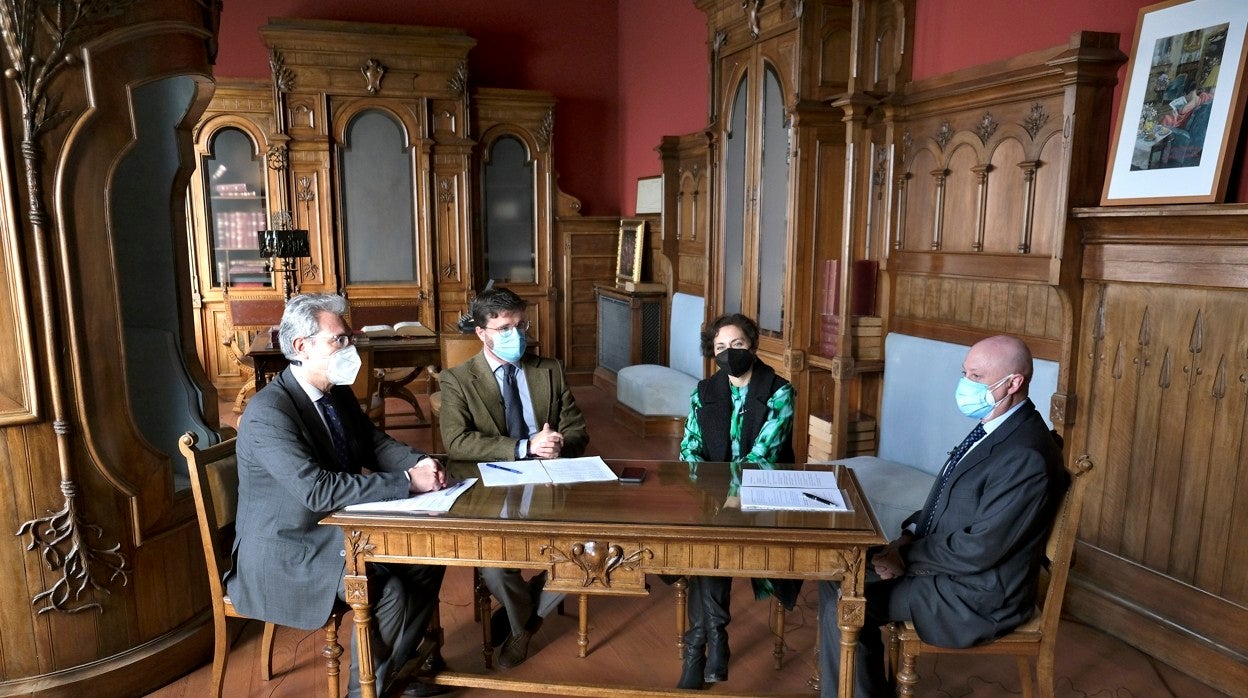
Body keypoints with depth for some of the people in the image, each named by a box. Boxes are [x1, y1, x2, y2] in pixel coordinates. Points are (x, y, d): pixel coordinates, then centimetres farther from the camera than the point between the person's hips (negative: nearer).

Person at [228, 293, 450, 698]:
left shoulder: (338, 392, 4)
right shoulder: (267, 413, -24)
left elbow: (375, 443, 8)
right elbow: (318, 490, -33)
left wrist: (419, 463, -14)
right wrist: (406, 482, -32)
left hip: (333, 530, 9)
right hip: (284, 550, -9)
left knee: (425, 561, -2)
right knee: (387, 591, -25)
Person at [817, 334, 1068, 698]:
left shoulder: (1026, 456, -27)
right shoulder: (995, 426, 4)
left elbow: (979, 549, -26)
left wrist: (906, 556, -15)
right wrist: (909, 535, -2)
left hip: (978, 595, -9)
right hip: (946, 559, 9)